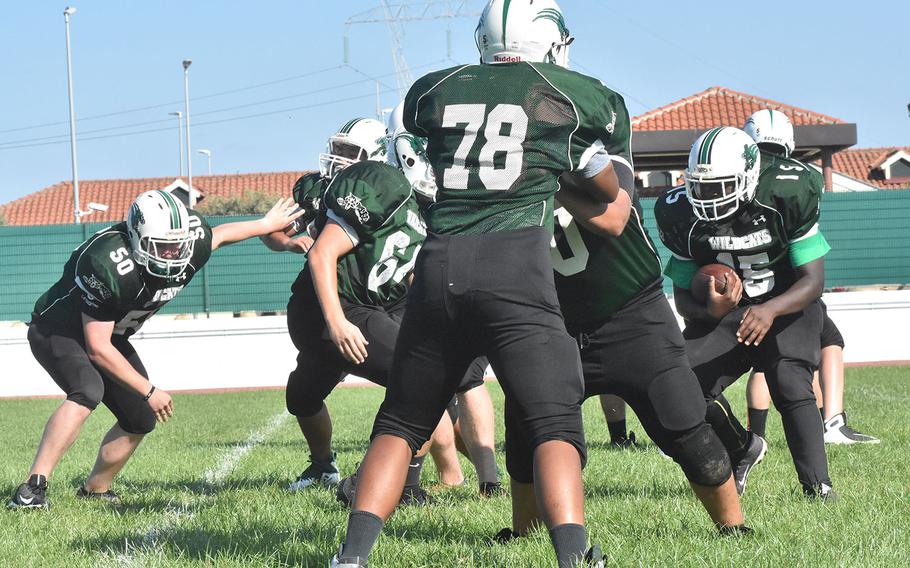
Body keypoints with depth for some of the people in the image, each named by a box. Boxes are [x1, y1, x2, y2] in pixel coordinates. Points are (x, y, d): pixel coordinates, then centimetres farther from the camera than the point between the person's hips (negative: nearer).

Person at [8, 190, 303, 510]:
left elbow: (219, 234, 7)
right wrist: (150, 391, -25)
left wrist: (267, 225, 23)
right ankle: (32, 488, -35)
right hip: (58, 329, -8)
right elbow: (97, 349, -31)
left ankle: (94, 490, 24)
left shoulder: (191, 248, -19)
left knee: (141, 420, 5)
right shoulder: (110, 268, -38)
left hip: (110, 334, 8)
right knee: (88, 391, -34)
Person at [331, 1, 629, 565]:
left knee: (402, 421, 15)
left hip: (439, 264, 3)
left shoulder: (436, 91, 16)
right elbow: (609, 196, 26)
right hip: (516, 263, -3)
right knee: (555, 427, -2)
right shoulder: (577, 96, 12)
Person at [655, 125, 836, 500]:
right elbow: (683, 296, -7)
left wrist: (770, 310, -40)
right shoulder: (680, 214, -15)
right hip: (722, 313, 3)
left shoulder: (789, 195, -22)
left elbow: (813, 281, -20)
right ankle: (743, 449, 12)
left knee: (791, 385, -27)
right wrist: (711, 310, -32)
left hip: (787, 304, -3)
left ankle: (817, 487, -19)